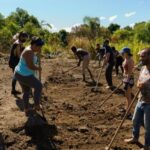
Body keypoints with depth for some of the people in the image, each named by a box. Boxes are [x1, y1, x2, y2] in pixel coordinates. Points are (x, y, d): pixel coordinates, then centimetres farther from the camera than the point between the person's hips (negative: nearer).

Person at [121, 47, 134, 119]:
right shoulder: (126, 59, 8)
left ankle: (128, 113, 4)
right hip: (125, 78, 10)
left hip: (129, 79, -10)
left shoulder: (129, 61, -21)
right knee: (127, 95, 21)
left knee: (128, 96, -3)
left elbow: (130, 72, -23)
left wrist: (127, 83, -23)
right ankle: (127, 108, 36)